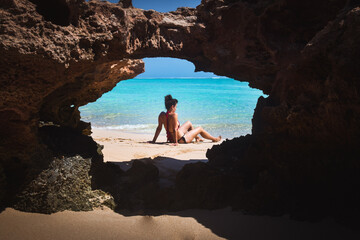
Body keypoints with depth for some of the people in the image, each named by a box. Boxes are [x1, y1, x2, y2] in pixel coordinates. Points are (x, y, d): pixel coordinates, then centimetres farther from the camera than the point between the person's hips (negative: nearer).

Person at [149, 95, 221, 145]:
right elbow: (175, 129, -31)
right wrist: (176, 142, -26)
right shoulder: (174, 115, -30)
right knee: (200, 129, 15)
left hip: (171, 138, 8)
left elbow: (159, 128, -5)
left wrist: (153, 140, 0)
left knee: (189, 123, 29)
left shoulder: (162, 115, -10)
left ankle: (197, 138, 49)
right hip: (181, 139, -8)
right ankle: (215, 139, 38)